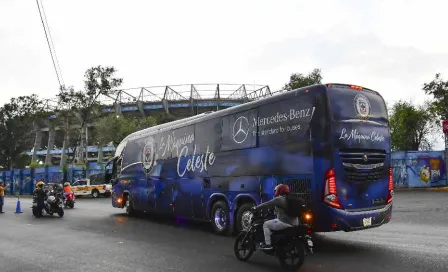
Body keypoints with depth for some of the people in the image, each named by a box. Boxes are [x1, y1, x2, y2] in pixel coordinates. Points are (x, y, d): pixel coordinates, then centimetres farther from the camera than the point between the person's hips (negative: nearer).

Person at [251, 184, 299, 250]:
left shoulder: (279, 199, -11)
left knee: (266, 224, 1)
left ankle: (268, 244, -4)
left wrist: (256, 208, -3)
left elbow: (267, 204, -10)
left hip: (285, 223, -10)